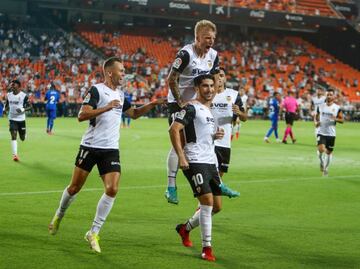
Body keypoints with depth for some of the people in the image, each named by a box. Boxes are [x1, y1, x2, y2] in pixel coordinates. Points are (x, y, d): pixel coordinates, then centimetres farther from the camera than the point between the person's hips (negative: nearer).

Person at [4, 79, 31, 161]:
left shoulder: (23, 95, -10)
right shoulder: (8, 95, 2)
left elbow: (29, 106, -5)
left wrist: (23, 109, -23)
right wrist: (6, 108, -4)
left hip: (21, 119, -2)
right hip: (12, 119, 2)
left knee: (22, 138, 10)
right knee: (13, 136, -12)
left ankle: (24, 134, 48)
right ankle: (15, 154, -10)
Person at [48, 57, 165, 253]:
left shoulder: (120, 94, 14)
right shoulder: (96, 90, -9)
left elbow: (134, 113, 29)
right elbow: (82, 115, -19)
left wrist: (152, 104, 16)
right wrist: (107, 107, -26)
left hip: (111, 149, 5)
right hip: (90, 147, -5)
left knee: (112, 189, -12)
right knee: (74, 188, 5)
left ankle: (93, 233, -3)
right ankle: (59, 216, 35)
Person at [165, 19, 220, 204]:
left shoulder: (213, 55, 1)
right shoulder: (186, 54, -20)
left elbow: (214, 81, 13)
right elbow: (171, 80, -18)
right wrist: (181, 103, -17)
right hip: (178, 103, -7)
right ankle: (171, 187, -6)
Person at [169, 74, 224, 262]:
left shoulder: (209, 110, 18)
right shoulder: (191, 108, -9)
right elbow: (174, 129, -18)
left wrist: (216, 135, 9)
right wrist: (181, 156, -25)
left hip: (210, 162, 9)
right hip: (195, 162, -9)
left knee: (217, 206, 11)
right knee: (207, 202, -15)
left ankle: (185, 228, 31)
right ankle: (206, 248, -7)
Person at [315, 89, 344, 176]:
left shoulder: (337, 108, -2)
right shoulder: (320, 106, 4)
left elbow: (342, 120, 2)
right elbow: (316, 116, 17)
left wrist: (336, 119, -19)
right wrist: (316, 122, -4)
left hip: (331, 134, 0)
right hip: (321, 132, 0)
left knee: (329, 152, 8)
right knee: (321, 149, -19)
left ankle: (326, 168, 28)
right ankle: (322, 162, 10)